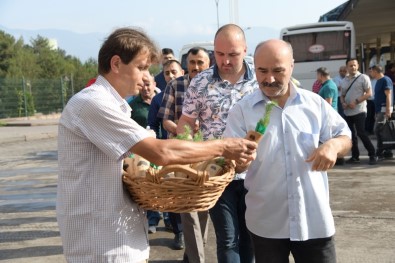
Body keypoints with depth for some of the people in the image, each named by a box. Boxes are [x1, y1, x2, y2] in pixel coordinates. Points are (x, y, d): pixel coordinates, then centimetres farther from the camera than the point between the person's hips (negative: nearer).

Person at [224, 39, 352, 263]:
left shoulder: (315, 103, 1)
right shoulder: (242, 110, -4)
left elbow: (345, 138, 10)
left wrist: (333, 145, -14)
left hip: (314, 220, 1)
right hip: (266, 224, -1)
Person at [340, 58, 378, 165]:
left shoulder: (363, 78, -5)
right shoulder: (344, 80, 13)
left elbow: (369, 93, -9)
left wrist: (356, 101, -17)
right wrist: (343, 103, -2)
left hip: (359, 111, -6)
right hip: (347, 112, 6)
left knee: (361, 133, -11)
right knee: (351, 135, 9)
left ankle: (373, 155, 0)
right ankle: (355, 156, 17)